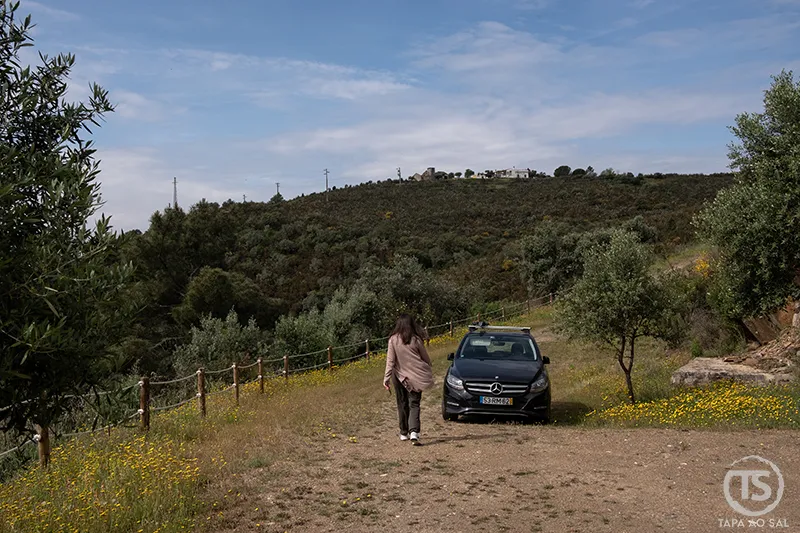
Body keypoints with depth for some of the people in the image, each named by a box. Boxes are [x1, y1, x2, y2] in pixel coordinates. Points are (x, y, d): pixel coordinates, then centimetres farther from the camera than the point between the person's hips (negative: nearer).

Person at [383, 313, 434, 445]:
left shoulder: (393, 340, -8)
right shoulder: (416, 340, -6)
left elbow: (390, 361, -8)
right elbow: (426, 358, 3)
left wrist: (386, 378, -4)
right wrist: (428, 372, 19)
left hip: (399, 376, 1)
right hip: (416, 377, 0)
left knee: (402, 404, 14)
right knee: (414, 404, 2)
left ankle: (404, 433, 23)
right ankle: (414, 432, -16)